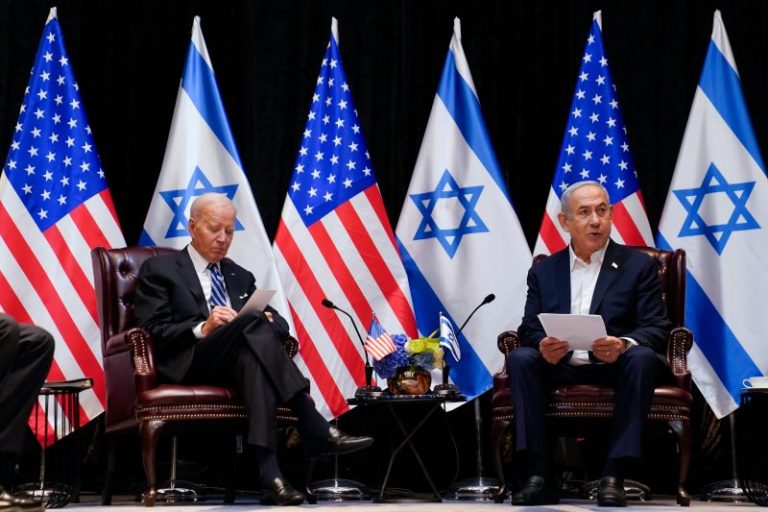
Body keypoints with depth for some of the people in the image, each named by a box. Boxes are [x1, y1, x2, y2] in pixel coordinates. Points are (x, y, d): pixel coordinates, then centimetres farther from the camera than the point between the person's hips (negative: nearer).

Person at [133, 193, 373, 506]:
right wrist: (202, 328, -18)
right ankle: (316, 431, -43)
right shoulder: (159, 270, 11)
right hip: (190, 363, -4)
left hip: (239, 358, 5)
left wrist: (268, 322, -8)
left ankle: (270, 472, -53)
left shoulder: (241, 277, 28)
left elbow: (281, 326, 18)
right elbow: (152, 332, -2)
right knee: (253, 324, -34)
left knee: (252, 355, -37)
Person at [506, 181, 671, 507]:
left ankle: (614, 476, -33)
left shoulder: (638, 266, 6)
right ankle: (541, 475, -27)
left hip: (617, 365, -2)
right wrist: (543, 347, -20)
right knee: (520, 358, -26)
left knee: (642, 357, -33)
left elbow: (657, 329, -3)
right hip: (561, 368, 2)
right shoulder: (543, 272, 13)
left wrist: (624, 345, -26)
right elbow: (529, 330, 7)